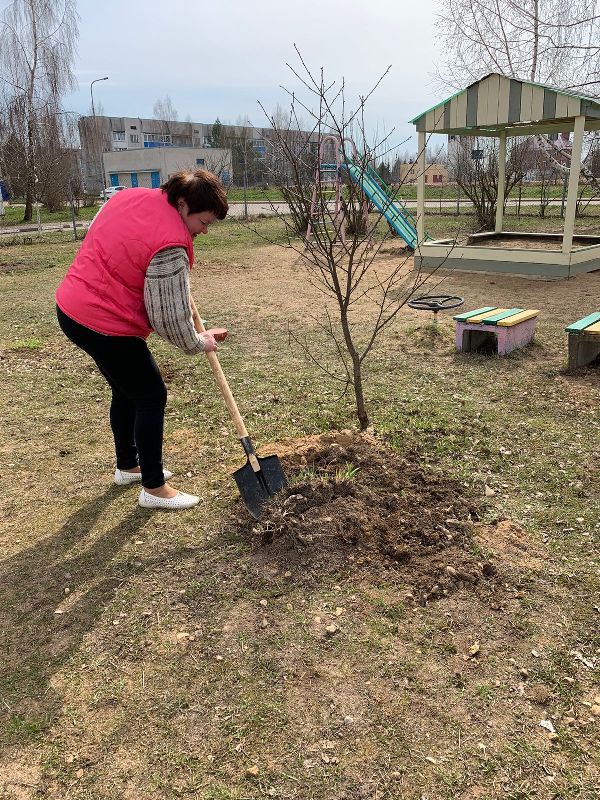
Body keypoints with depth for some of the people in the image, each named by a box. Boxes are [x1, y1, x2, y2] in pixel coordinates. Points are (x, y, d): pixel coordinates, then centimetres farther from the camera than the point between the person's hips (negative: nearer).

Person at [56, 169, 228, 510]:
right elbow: (170, 316, -20)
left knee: (128, 391, 23)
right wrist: (198, 343, 1)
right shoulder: (170, 245, -24)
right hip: (105, 327, -9)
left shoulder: (131, 196, 3)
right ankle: (154, 488, 15)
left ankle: (128, 466, 39)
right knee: (152, 396, 4)